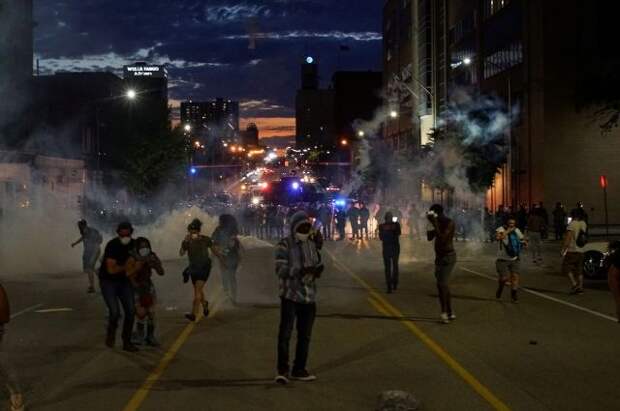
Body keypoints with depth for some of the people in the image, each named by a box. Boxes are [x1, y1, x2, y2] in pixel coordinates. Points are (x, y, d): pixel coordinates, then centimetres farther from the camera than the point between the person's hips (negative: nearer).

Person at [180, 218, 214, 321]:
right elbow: (181, 254, -20)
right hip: (194, 267, 4)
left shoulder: (205, 240, -11)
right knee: (198, 290, 16)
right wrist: (186, 242, -34)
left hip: (204, 267, -4)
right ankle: (204, 304, 46)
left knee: (197, 289, -15)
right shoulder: (187, 242, -7)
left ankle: (194, 314, -19)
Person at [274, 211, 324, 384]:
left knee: (305, 335, 12)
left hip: (309, 297, 6)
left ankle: (299, 369, 23)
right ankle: (282, 370, 4)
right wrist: (300, 271, -30)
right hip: (290, 295, -6)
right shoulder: (285, 245, -8)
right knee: (285, 333, -4)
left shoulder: (312, 243, 11)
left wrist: (318, 269, -6)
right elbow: (280, 270, -17)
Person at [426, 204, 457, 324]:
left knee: (443, 284, -16)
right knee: (443, 285, 11)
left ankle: (445, 312, -10)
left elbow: (442, 238, -26)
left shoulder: (449, 223, -15)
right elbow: (429, 238, 10)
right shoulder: (437, 224, 10)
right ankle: (450, 313, 18)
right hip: (439, 257, 9)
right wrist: (430, 223, 0)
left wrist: (434, 224, -26)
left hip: (448, 257, -9)